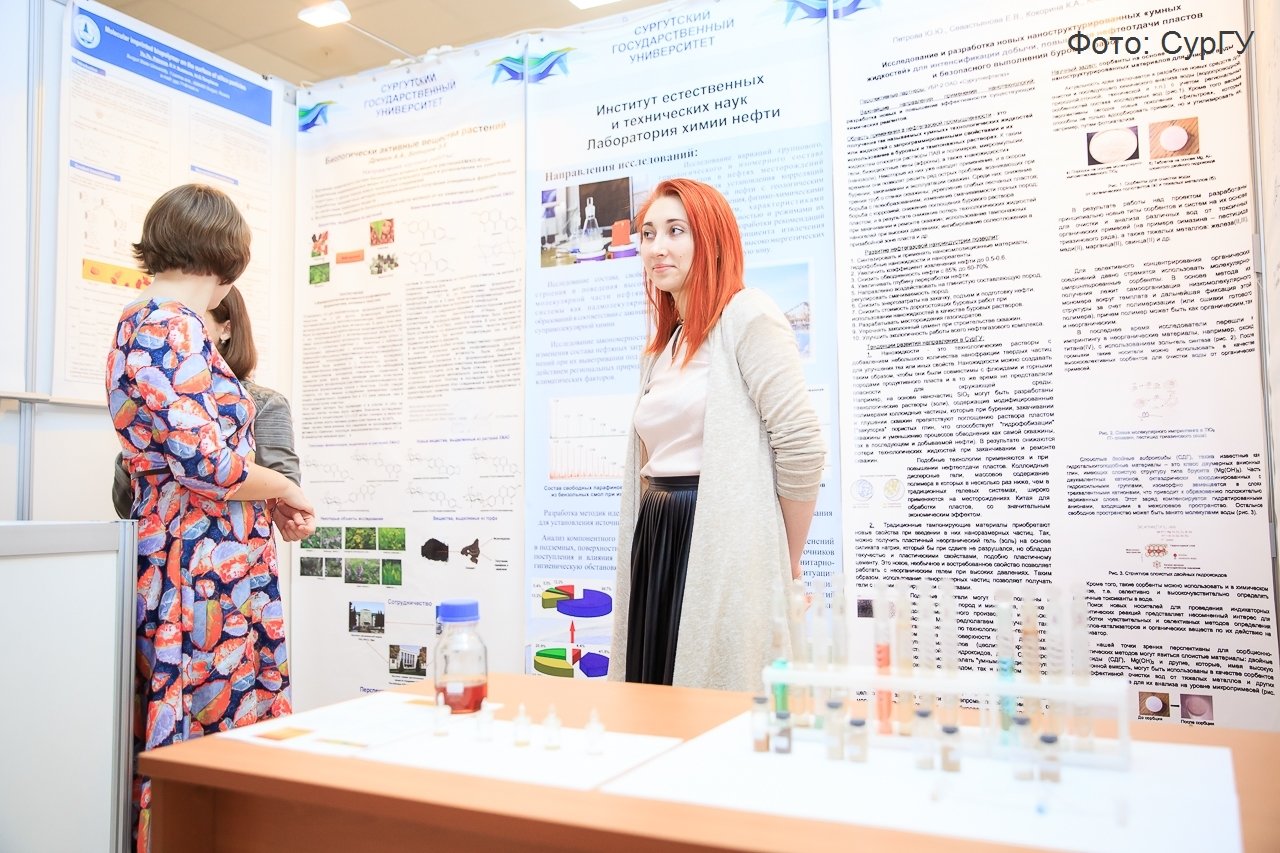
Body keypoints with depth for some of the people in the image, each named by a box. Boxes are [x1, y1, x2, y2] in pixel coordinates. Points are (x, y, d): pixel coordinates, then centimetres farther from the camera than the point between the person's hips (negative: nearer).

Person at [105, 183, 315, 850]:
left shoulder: (146, 321, 17)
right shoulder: (169, 325, -12)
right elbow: (205, 458, -21)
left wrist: (269, 498, 15)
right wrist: (283, 490, -4)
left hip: (178, 558, 10)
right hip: (207, 570, -10)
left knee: (182, 744, 14)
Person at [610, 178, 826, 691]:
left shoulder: (747, 317, -6)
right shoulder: (660, 345, 19)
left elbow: (802, 447, -12)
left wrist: (784, 566, -4)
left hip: (722, 547, -8)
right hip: (655, 541, 8)